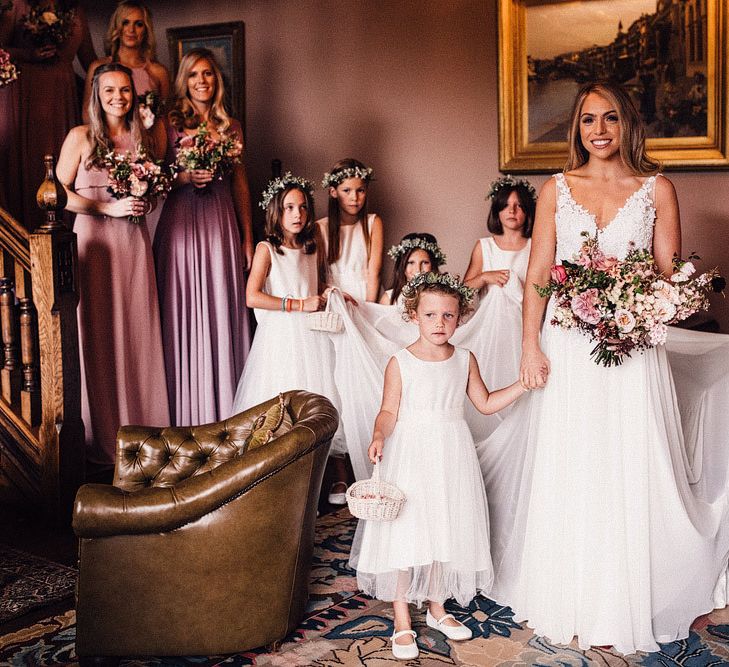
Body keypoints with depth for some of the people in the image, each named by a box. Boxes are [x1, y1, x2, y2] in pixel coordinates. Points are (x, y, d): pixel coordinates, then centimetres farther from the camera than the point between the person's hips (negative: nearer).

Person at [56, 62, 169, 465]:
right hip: (94, 239, -3)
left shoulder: (141, 138, 11)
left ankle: (142, 427, 14)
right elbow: (59, 193, -5)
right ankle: (102, 437, 7)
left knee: (138, 333, 4)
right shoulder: (81, 137, 0)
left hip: (134, 240, 4)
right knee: (97, 335, -2)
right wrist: (110, 207, -13)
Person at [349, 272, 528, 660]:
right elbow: (389, 411, -7)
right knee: (404, 535, -1)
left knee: (445, 532, 12)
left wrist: (523, 385, 2)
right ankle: (402, 622, 12)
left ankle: (437, 608, 32)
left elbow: (486, 403, 12)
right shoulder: (401, 362, -8)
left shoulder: (465, 360, 3)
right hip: (409, 457, -4)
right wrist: (379, 436, -26)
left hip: (451, 457, 4)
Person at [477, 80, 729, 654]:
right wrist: (530, 345, -4)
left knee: (627, 474, 2)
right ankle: (566, 599, 21)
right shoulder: (557, 189, 8)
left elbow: (670, 274, 2)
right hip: (567, 348, 1)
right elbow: (538, 273, 5)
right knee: (564, 473, 6)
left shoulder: (657, 189, 5)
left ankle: (619, 606, 18)